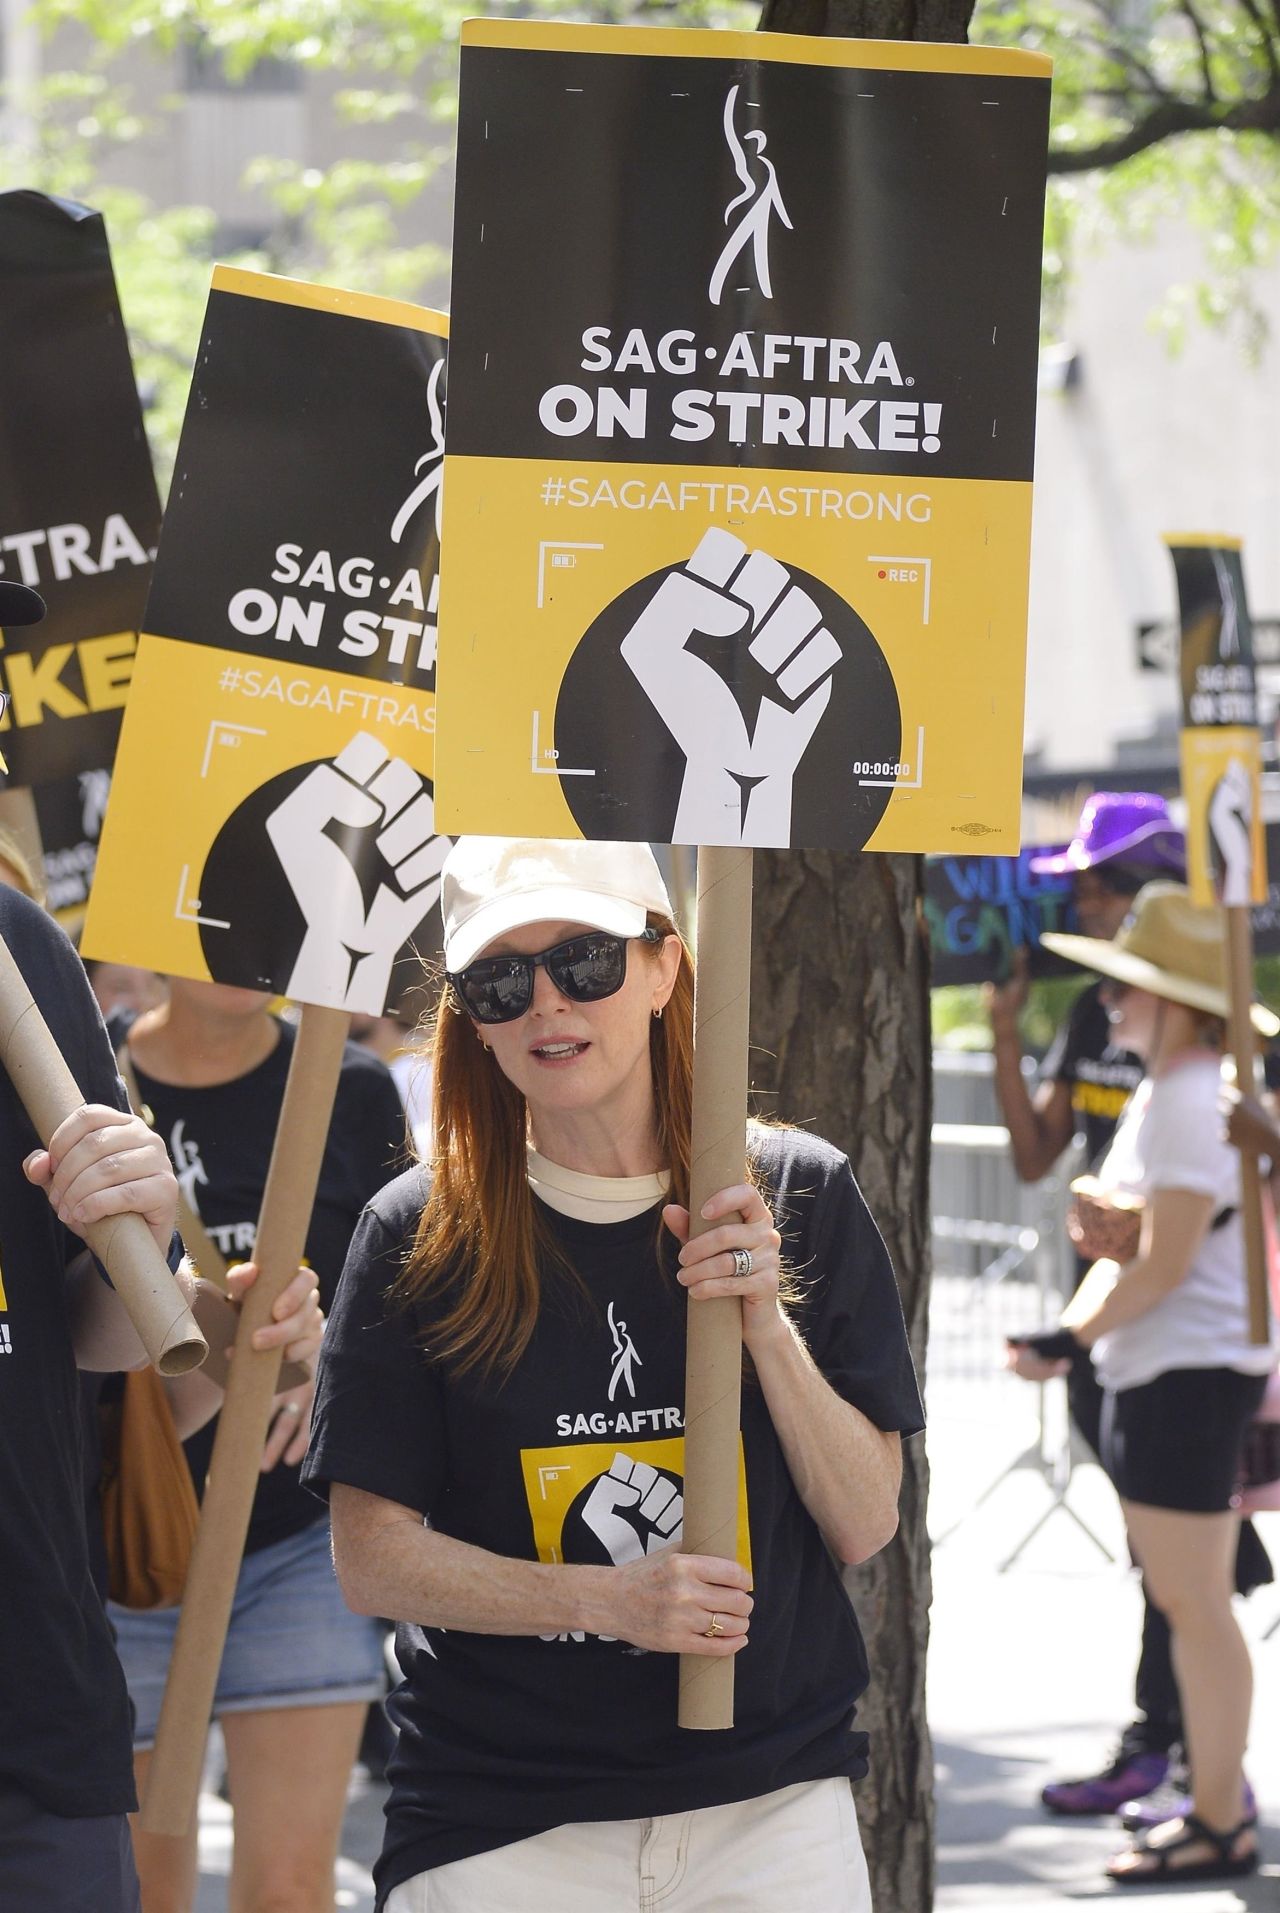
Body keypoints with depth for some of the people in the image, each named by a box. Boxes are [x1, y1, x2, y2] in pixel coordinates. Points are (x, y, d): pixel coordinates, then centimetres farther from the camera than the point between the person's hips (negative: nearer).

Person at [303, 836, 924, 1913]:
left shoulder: (803, 1198, 1)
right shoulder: (419, 1236, -3)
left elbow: (865, 1528, 0)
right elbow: (374, 1560, -4)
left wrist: (769, 1330, -14)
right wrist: (612, 1600, -16)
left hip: (773, 1811, 1)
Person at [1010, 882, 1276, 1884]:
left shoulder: (1192, 1101, -16)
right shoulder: (1162, 1094, 16)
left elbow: (1163, 1262, -21)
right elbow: (1125, 1243, 19)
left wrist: (1076, 1337, -15)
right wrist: (1073, 1328, 7)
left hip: (1190, 1375, -10)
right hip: (1155, 1372, 10)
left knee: (1193, 1605, -5)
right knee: (1186, 1602, 14)